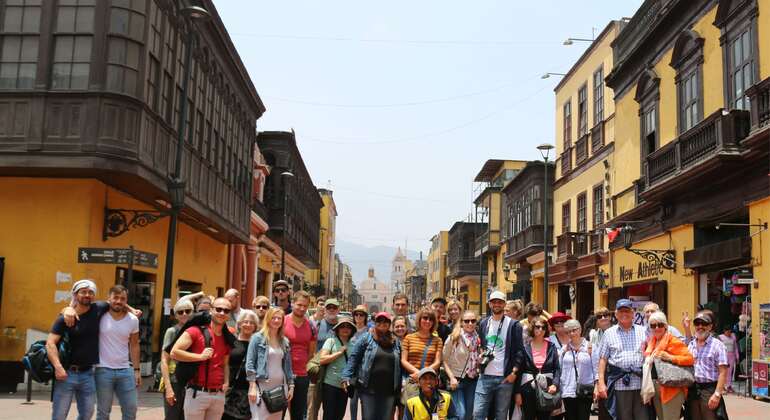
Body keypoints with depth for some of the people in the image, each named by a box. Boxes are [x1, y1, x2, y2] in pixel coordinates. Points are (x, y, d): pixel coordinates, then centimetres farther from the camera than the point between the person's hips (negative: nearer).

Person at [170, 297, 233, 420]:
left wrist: (226, 382, 7)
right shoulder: (196, 331, -6)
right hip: (197, 393, -5)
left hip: (219, 395, 5)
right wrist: (200, 356, -16)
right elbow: (174, 352, -13)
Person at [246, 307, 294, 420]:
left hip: (279, 386, 5)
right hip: (262, 386, -5)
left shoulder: (285, 341, 12)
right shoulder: (257, 338, -3)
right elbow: (250, 363, -7)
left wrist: (291, 386, 10)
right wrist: (252, 387, -13)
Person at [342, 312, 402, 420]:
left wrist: (399, 387, 8)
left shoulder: (395, 341, 11)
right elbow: (353, 358, -3)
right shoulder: (366, 338, 0)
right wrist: (346, 377, -12)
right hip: (369, 388, -3)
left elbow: (399, 365, 12)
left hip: (389, 390, 3)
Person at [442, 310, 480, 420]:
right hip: (457, 379, -5)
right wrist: (452, 377, -16)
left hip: (472, 380, 5)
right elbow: (445, 360, -8)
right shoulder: (453, 338, -11)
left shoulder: (477, 339, 4)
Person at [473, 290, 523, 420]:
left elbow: (519, 350, -4)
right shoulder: (483, 323, 11)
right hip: (485, 377, 3)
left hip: (505, 377, -3)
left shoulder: (513, 325, -1)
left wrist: (514, 372, -10)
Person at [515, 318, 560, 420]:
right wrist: (518, 392, -4)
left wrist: (555, 384, -12)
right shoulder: (525, 347, 0)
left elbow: (557, 368, 4)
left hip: (547, 389, 2)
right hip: (528, 389, -1)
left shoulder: (551, 346, 5)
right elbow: (519, 371, 0)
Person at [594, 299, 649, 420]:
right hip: (620, 383, 0)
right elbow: (603, 359, 7)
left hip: (641, 383, 1)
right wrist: (601, 382, -1)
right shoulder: (609, 333, 10)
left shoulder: (643, 331, 12)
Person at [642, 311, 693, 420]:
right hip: (655, 388, 8)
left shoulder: (673, 341, -10)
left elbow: (690, 358, -19)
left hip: (670, 387, -8)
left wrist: (670, 357, -28)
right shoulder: (651, 341, 12)